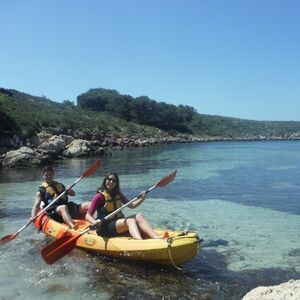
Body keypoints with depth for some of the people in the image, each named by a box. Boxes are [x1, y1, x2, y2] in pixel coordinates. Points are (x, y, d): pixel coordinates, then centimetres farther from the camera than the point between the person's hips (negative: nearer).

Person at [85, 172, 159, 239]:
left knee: (139, 216, -18)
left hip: (119, 223, 6)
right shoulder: (100, 196, -5)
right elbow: (88, 216, -10)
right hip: (106, 228, -6)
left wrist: (141, 199, 0)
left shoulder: (118, 195, 14)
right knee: (130, 221, -29)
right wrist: (94, 222, -32)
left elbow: (131, 205, 19)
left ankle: (157, 239, -38)